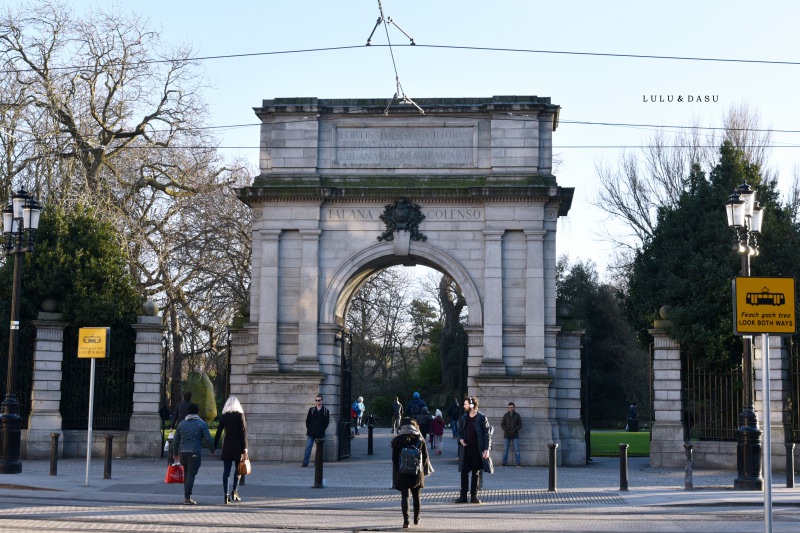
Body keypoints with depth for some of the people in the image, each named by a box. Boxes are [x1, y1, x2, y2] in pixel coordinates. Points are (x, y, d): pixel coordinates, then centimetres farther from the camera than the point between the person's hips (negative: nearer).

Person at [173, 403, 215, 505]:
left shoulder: (181, 424, 10)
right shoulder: (201, 424, -2)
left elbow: (176, 440, 13)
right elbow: (208, 439, -6)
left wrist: (176, 453, 24)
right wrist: (212, 449, 9)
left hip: (183, 453, 4)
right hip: (195, 453, -4)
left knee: (186, 474, 17)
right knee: (191, 475, -6)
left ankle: (187, 496, 19)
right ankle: (187, 498, -12)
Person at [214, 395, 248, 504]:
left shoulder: (223, 416, 4)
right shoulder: (240, 415, -4)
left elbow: (218, 432, 4)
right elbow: (243, 432, -8)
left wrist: (214, 446, 10)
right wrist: (245, 447, -6)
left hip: (227, 446, 2)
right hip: (238, 445, -2)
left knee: (226, 471, 4)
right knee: (238, 469, 8)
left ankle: (226, 494, -1)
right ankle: (234, 491, -5)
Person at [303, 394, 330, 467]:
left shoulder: (326, 411, 3)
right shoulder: (311, 410, 8)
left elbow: (326, 422, 2)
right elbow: (307, 420, 9)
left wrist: (321, 430, -7)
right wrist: (309, 429, -2)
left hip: (320, 434, -1)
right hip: (310, 433, 1)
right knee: (308, 447, -3)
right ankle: (305, 463, -2)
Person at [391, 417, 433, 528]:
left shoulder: (397, 440, -4)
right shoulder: (420, 439, 0)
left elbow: (394, 459, -3)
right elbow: (425, 456, 4)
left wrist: (395, 475, 4)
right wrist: (425, 469, 17)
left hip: (403, 473, -2)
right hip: (417, 473, 2)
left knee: (404, 497, -2)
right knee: (416, 496, 16)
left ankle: (406, 520, -14)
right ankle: (416, 519, 27)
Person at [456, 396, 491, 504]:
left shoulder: (481, 418, -4)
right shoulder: (463, 418, 10)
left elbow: (487, 434, -5)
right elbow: (459, 432, 20)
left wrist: (487, 449, -12)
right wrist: (460, 439, -2)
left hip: (477, 450, -4)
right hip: (465, 450, 4)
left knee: (476, 473, 5)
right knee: (464, 472, 1)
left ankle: (474, 496, 12)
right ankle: (463, 496, 6)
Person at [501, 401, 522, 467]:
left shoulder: (517, 415, 1)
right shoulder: (506, 415, 5)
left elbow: (520, 425, 1)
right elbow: (502, 424, 6)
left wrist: (514, 430, -13)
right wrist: (506, 430, -11)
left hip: (515, 435, -1)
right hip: (507, 435, 1)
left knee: (516, 450, -5)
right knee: (505, 449, 1)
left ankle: (517, 463, -3)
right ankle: (504, 463, 4)